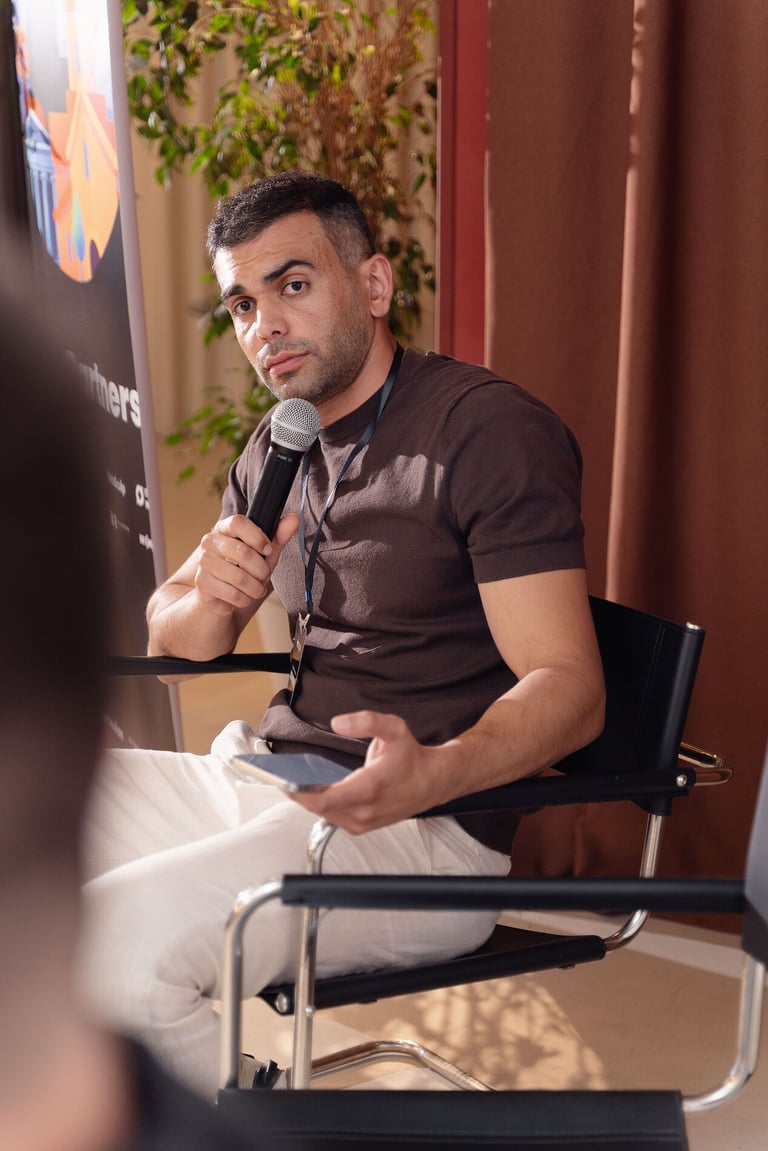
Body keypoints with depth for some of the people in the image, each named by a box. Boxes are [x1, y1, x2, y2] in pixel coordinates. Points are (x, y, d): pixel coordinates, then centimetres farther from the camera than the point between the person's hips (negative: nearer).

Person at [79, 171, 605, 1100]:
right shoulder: (278, 449, 14)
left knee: (116, 946, -29)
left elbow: (569, 687, -17)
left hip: (418, 828, -8)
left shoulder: (490, 430, -11)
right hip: (260, 778, 9)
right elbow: (172, 637, 20)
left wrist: (432, 773, -37)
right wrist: (210, 596, -6)